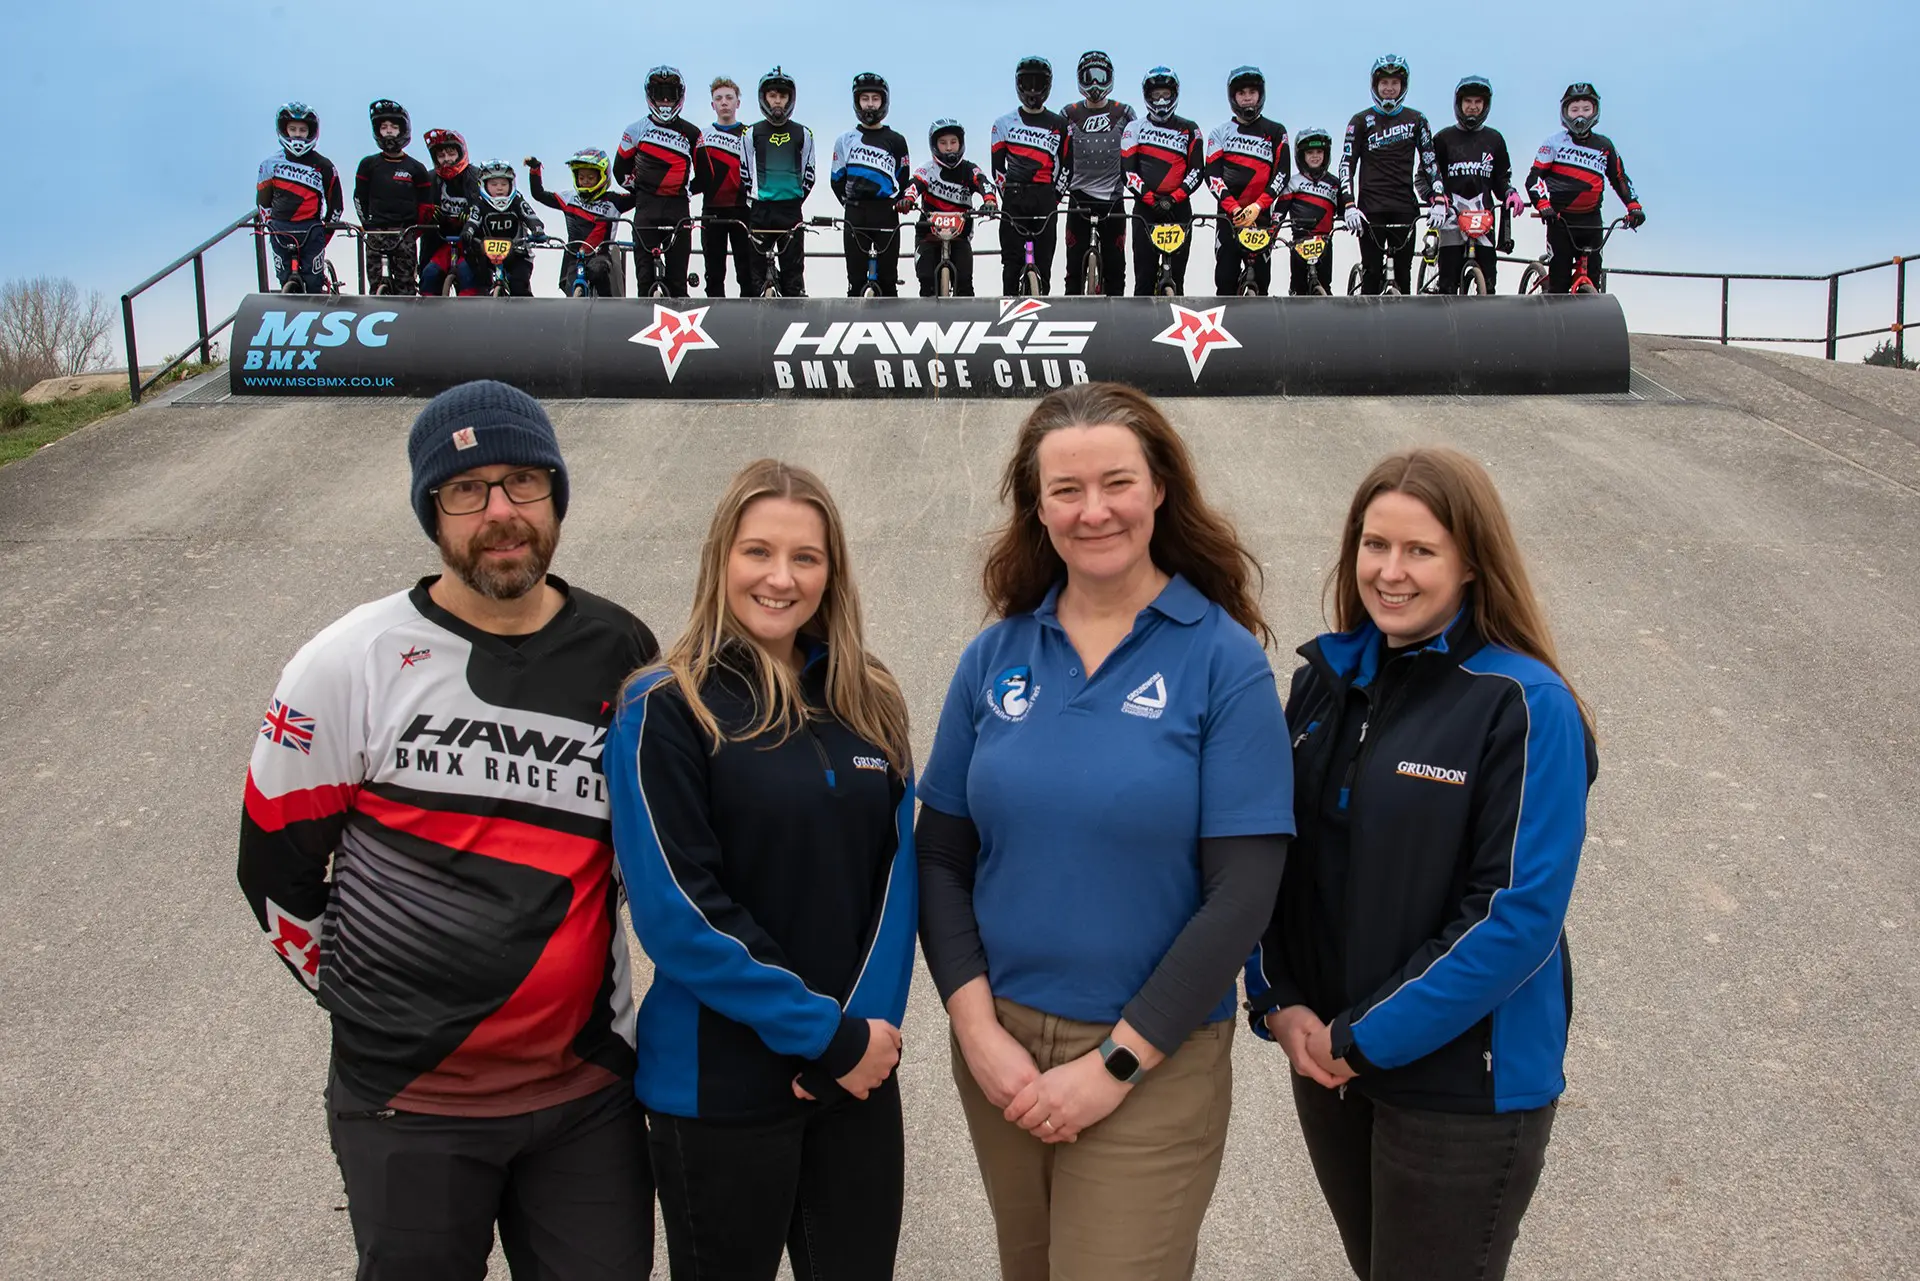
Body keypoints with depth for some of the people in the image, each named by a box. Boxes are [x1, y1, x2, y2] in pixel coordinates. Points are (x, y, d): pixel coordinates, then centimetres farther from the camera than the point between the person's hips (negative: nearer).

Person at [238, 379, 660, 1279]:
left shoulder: (623, 655, -1)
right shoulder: (352, 664, -10)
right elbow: (277, 868, 0)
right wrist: (373, 1004, 6)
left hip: (587, 1090, 3)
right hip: (410, 1101, -2)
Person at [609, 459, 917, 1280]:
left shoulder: (869, 704, 5)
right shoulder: (665, 710, -10)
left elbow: (896, 871, 5)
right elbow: (677, 911, -15)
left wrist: (869, 1023, -9)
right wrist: (825, 1035, -15)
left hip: (859, 1073, 4)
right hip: (719, 1086, -4)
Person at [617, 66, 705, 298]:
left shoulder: (691, 133, 10)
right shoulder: (636, 129, 9)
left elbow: (703, 173, 15)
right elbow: (621, 169, 15)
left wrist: (687, 191, 8)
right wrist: (638, 191, 10)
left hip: (678, 208, 0)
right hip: (647, 208, 0)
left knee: (678, 275, -1)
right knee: (645, 272, -6)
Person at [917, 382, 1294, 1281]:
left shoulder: (1223, 660, -10)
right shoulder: (996, 657, 0)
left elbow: (1243, 891, -13)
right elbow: (941, 860, 3)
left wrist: (1116, 1062, -13)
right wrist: (978, 1030, -7)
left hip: (1156, 1063, -3)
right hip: (1000, 1045, 4)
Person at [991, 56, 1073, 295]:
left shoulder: (1060, 125, 12)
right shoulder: (1004, 123, 10)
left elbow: (1066, 165, 12)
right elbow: (997, 165, 10)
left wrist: (1054, 197, 2)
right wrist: (1008, 195, 1)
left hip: (1045, 199, 1)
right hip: (1014, 197, -1)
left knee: (1043, 263, 0)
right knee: (1012, 261, -5)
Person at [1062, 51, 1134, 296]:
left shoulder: (1123, 113, 6)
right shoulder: (1070, 114, 7)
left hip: (1113, 197, 0)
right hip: (1079, 196, 0)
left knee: (1115, 264, 1)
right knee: (1075, 264, -2)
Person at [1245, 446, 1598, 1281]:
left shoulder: (1524, 705, -17)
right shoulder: (1327, 677, 1)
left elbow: (1519, 916, -19)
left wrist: (1364, 1039, -17)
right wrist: (1277, 1001, -6)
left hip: (1463, 1081, -5)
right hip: (1326, 1060, 5)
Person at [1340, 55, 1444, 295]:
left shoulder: (1416, 120, 10)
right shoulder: (1361, 121, 5)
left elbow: (1430, 162, 9)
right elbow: (1346, 164, 0)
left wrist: (1438, 200, -5)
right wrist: (1349, 205, -13)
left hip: (1405, 208, 2)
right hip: (1371, 209, -2)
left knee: (1403, 275, 2)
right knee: (1372, 274, -3)